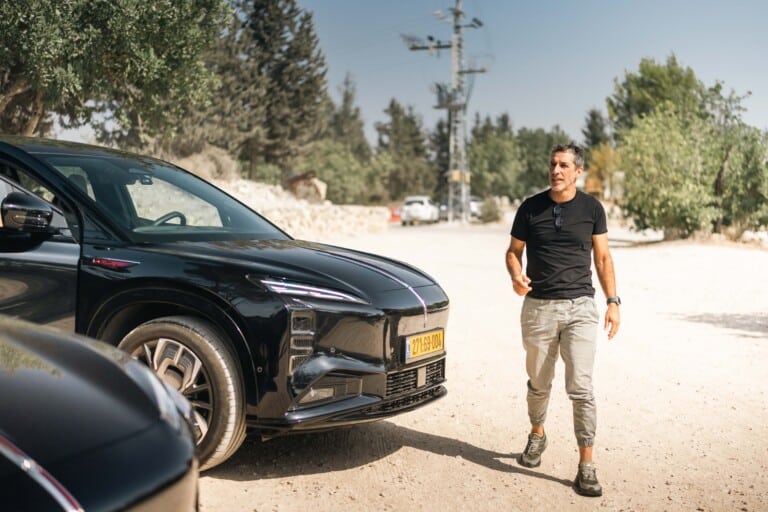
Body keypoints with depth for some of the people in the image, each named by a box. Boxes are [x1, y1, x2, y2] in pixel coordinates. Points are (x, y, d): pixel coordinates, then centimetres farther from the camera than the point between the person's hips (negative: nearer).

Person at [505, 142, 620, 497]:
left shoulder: (591, 208, 2)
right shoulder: (530, 208, 2)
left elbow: (602, 258, 7)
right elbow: (514, 251, 10)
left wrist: (613, 301, -1)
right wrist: (517, 277, -12)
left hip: (580, 307, -1)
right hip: (538, 307, 1)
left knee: (580, 387, -8)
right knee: (538, 384, 14)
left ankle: (586, 467, -3)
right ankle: (537, 435, 40)